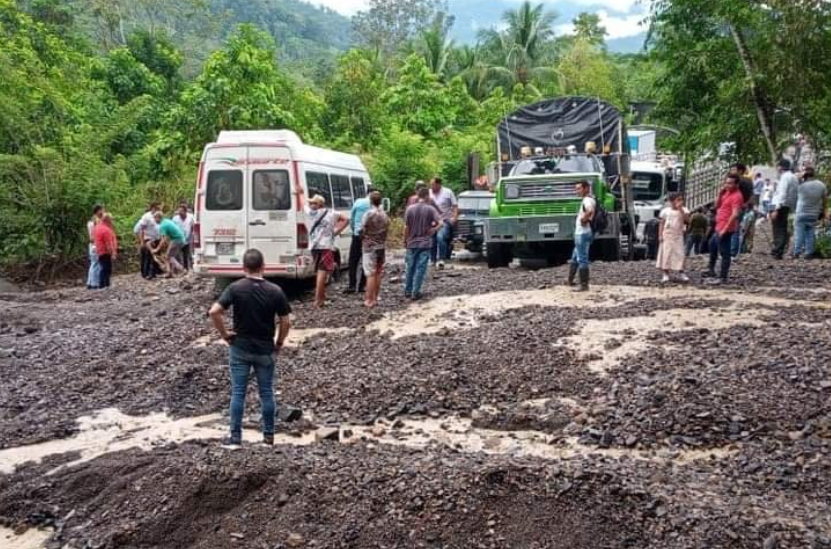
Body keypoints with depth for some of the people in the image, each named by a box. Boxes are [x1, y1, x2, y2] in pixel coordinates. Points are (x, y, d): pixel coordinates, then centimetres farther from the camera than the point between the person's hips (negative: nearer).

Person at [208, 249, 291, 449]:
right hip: (265, 350, 0)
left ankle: (235, 438, 7)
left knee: (238, 393, 6)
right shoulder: (275, 291, -8)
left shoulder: (235, 288, -9)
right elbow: (285, 322, -6)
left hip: (240, 348, 0)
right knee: (266, 393, 11)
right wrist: (279, 343, 9)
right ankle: (269, 435, 18)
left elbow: (214, 311, -18)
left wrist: (224, 334, -5)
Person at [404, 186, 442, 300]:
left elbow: (406, 227, -1)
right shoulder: (430, 209, -8)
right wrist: (432, 231, -4)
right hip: (425, 243, -2)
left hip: (412, 243, 2)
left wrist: (405, 240, 10)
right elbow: (440, 223, -17)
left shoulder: (410, 209, -3)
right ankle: (415, 293, 2)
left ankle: (407, 291, 22)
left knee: (410, 268, 13)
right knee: (420, 269, 2)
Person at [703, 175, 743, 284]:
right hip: (719, 227, 10)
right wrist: (720, 194, 0)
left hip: (726, 229, -10)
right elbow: (717, 206, 16)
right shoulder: (726, 193, 12)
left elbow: (735, 214, -25)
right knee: (712, 245, 25)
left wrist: (725, 229, -27)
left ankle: (723, 277, -1)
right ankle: (711, 270, 38)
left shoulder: (736, 196, -17)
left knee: (724, 253, -6)